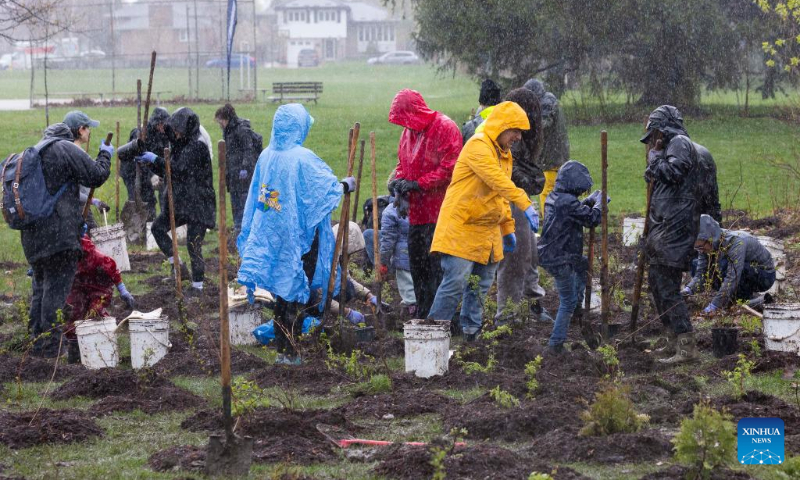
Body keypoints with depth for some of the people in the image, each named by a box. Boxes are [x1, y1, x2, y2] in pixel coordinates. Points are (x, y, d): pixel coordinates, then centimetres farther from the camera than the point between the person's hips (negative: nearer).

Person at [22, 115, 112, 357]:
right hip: (59, 233, -9)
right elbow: (96, 176, -11)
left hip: (32, 233, 9)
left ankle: (37, 341, 21)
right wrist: (105, 155, 8)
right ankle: (51, 344, -4)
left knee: (41, 287, 16)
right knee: (56, 289, -5)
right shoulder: (68, 149, -11)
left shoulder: (39, 149, 19)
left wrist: (85, 202, 27)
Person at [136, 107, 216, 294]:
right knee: (158, 227, 6)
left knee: (193, 244, -5)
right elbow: (168, 173, 19)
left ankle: (198, 285, 7)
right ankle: (176, 264, 13)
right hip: (181, 202, 9)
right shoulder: (181, 145, 11)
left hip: (198, 203, -9)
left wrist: (155, 159, -17)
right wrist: (150, 162, 7)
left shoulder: (197, 147, -16)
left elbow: (179, 169, -25)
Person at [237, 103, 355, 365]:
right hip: (298, 237, -6)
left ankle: (282, 348, 20)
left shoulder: (266, 156, 0)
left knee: (282, 290, 15)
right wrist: (346, 185, 7)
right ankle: (290, 351, 4)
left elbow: (256, 195, 10)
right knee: (296, 291, 3)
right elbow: (326, 188, -12)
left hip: (271, 234, 6)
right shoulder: (302, 158, -18)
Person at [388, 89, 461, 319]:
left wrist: (417, 184, -19)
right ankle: (422, 315, 24)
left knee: (437, 267, -6)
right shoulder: (409, 131, 12)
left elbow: (449, 168, -18)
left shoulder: (445, 128, -13)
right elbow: (402, 163, 22)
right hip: (417, 210, 8)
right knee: (417, 263, 13)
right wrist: (400, 181, -1)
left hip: (439, 211, -8)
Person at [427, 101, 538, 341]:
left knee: (481, 285, 10)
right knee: (456, 282, -13)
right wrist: (526, 205, -34)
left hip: (487, 231, 9)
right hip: (461, 228, -9)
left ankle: (472, 330, 19)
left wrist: (507, 229, 20)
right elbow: (498, 181, -27)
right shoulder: (478, 146, -14)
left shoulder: (504, 154, 17)